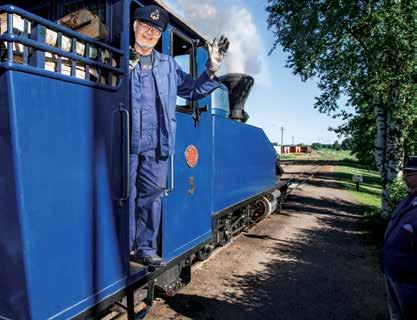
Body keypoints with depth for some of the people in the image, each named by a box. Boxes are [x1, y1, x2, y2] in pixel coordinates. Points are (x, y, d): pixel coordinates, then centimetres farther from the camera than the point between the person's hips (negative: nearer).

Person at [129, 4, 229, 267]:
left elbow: (193, 90, 22)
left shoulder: (168, 65, 19)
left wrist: (211, 69, 11)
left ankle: (145, 248, 19)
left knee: (152, 196, 6)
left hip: (156, 145, 3)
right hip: (128, 142, -3)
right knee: (127, 196, 1)